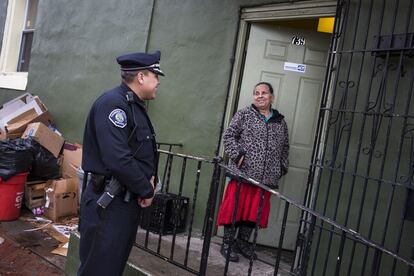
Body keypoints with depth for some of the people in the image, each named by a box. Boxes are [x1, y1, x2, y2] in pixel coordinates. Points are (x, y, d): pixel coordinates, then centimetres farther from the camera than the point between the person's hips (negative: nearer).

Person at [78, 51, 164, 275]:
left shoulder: (135, 106, 13)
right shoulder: (113, 103, -19)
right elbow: (118, 159, -29)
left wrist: (150, 178, -1)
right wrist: (146, 190, -16)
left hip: (129, 200, 10)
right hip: (108, 203, -10)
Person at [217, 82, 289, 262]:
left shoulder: (280, 121, 15)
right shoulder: (244, 114, 3)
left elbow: (285, 147, 21)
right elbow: (229, 136, -1)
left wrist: (283, 168, 12)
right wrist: (237, 155, -13)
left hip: (266, 178, 4)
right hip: (242, 172, -4)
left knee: (255, 211, 11)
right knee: (235, 208, 1)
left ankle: (243, 242, 28)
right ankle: (227, 244, 15)